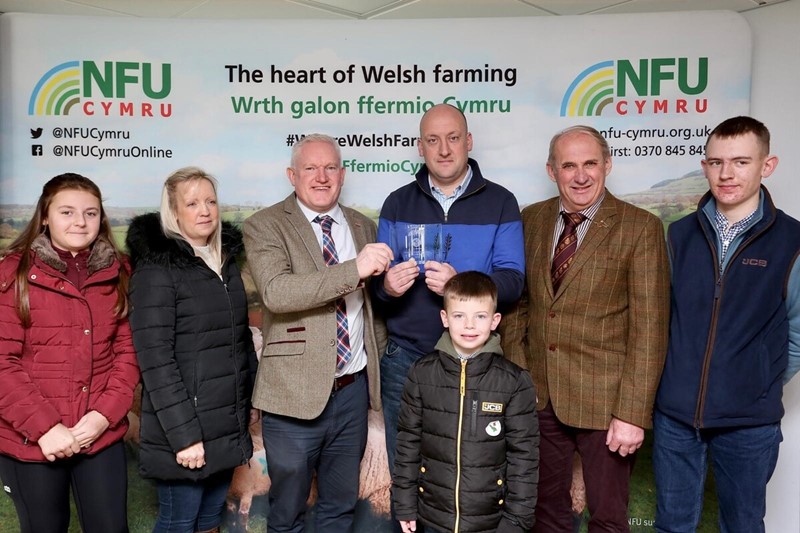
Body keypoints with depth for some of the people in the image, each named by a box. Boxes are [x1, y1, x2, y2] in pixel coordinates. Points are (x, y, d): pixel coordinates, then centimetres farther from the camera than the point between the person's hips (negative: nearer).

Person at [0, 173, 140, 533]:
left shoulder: (118, 274, 4)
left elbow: (127, 350, 2)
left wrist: (105, 414, -10)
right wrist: (44, 425, -16)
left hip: (101, 436, 2)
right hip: (30, 440, -2)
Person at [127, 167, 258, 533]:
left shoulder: (226, 261, 9)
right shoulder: (157, 269, -12)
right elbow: (155, 359, -17)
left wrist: (251, 399, 12)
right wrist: (184, 432, -20)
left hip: (229, 425, 6)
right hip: (184, 427, -6)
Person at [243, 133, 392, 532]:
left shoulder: (363, 227, 9)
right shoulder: (264, 226, -7)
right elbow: (275, 292, -25)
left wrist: (382, 361, 13)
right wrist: (354, 269, -30)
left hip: (353, 389, 4)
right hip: (295, 393, -4)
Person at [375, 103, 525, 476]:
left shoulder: (500, 203, 0)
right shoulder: (397, 203, 6)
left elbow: (512, 280, -6)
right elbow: (378, 278, 6)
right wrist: (386, 286, -19)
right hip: (405, 357, 2)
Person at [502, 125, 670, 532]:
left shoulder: (640, 228, -9)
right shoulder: (530, 220, 4)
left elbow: (649, 327, -12)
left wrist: (632, 413, -15)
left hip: (605, 402, -3)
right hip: (539, 395, 4)